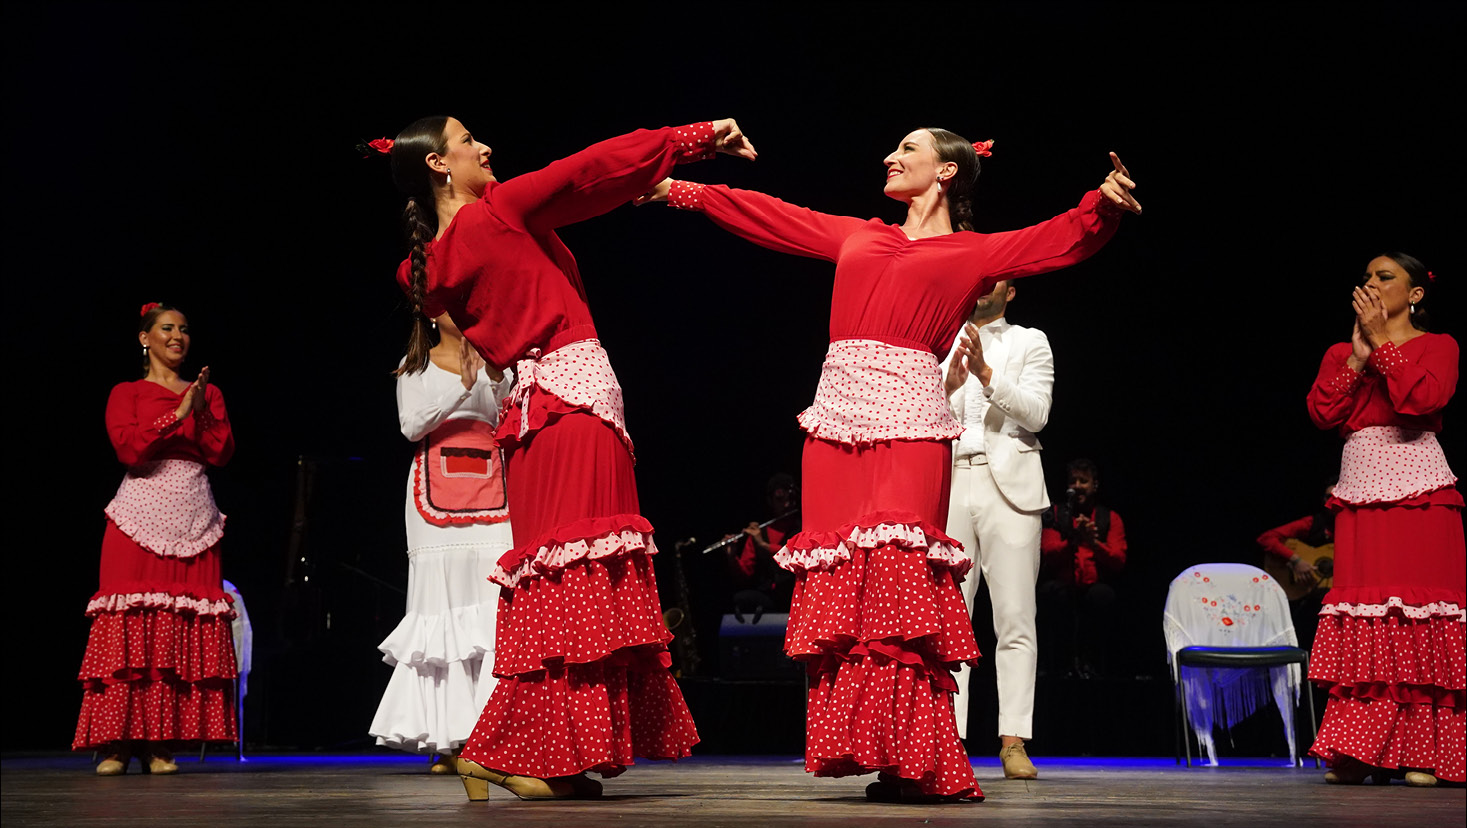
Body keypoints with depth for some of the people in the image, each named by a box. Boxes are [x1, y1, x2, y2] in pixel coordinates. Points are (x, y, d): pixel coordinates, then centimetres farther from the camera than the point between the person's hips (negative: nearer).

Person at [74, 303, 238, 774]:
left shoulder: (208, 393, 20)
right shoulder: (126, 393, 11)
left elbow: (221, 453, 7)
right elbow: (129, 448, -6)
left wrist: (201, 411, -6)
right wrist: (177, 413, -9)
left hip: (193, 517, 3)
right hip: (141, 513, -3)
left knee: (185, 626, -6)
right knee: (131, 627, -11)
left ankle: (160, 744, -4)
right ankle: (117, 743, -8)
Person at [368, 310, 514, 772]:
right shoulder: (415, 367, 14)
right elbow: (411, 425, -1)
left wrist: (496, 377, -12)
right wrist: (462, 387, -12)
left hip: (490, 490, 0)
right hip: (435, 491, 0)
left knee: (499, 603, -12)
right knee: (442, 601, -6)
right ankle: (449, 739, -4)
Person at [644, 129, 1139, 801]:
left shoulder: (973, 252, 13)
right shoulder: (857, 236, 25)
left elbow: (1062, 240, 2)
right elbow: (769, 216, 29)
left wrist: (1103, 203, -17)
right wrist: (681, 190, 32)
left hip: (908, 418, -5)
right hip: (838, 414, 5)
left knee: (899, 572, -17)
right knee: (840, 579, -3)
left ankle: (918, 762, -16)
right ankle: (855, 746, -1)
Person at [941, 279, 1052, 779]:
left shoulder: (1030, 343, 12)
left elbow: (1035, 414, -2)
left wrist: (986, 374, -13)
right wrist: (948, 386, -10)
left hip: (1009, 487, -1)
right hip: (948, 483, 2)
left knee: (1015, 619, -6)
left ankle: (1013, 742, -6)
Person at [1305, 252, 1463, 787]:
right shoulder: (1341, 354, 21)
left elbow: (1424, 399, -13)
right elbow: (1321, 413, 4)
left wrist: (1383, 342, -7)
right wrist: (1358, 356, -3)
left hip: (1417, 487, -4)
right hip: (1360, 488, 4)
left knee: (1419, 610, -9)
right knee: (1364, 614, -4)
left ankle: (1423, 751, -7)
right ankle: (1358, 751, -6)